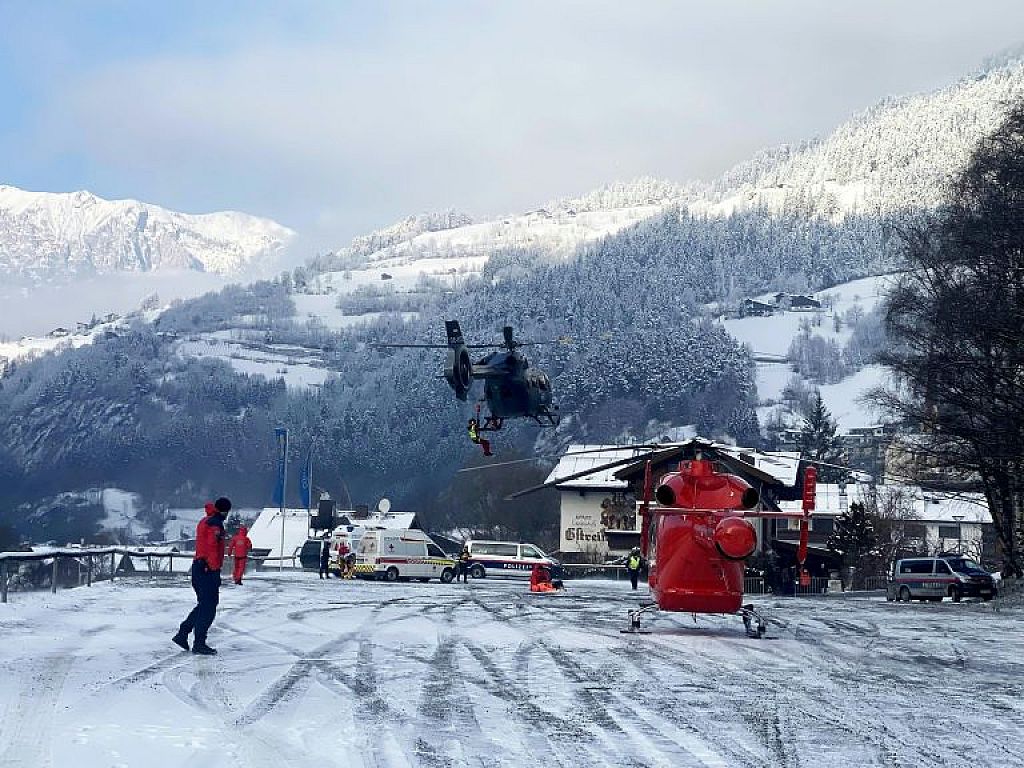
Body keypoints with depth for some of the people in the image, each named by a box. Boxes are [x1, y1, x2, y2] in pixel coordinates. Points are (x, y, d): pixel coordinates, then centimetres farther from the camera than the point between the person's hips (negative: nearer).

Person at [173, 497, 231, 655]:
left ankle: (182, 634, 17)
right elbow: (212, 548, -21)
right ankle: (199, 644, -3)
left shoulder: (204, 522, 17)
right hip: (208, 570, -10)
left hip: (198, 566, 10)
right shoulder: (215, 524, -13)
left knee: (203, 605, 18)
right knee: (208, 608, -4)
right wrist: (216, 571, -21)